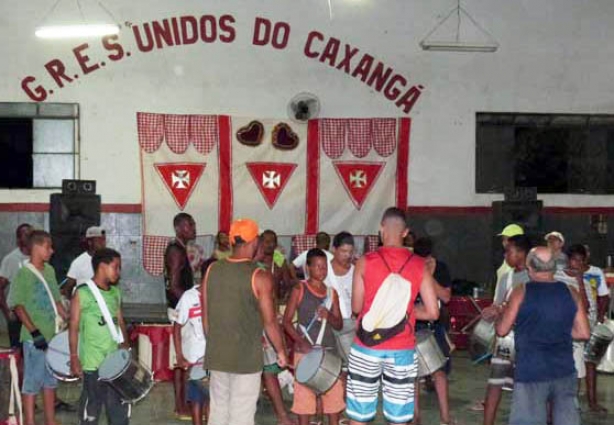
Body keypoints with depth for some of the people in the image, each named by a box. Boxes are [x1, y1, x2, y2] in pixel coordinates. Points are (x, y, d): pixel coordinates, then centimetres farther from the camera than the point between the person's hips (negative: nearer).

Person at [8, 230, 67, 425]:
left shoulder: (49, 270, 9)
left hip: (53, 334, 7)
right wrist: (34, 332, -20)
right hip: (35, 338, -7)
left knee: (51, 380, 15)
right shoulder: (24, 273, -13)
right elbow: (18, 306, -15)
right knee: (32, 381, 1)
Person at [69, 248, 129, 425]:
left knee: (119, 405, 11)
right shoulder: (82, 293, -9)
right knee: (92, 406, 5)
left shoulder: (115, 292, 10)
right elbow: (74, 326, -9)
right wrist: (74, 358, -13)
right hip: (93, 362, -6)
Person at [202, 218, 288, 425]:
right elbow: (270, 321, -12)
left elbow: (205, 316, 8)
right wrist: (281, 351, 2)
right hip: (246, 357, -5)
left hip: (216, 355, 5)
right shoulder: (260, 276, -14)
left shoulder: (212, 270, 1)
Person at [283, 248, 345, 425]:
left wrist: (329, 316, -10)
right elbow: (287, 321, -6)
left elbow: (339, 325, 11)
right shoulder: (299, 290, -3)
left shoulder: (332, 293, 9)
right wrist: (301, 342, -19)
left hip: (329, 350, 4)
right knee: (304, 394, 0)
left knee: (334, 393, 6)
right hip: (305, 350, -4)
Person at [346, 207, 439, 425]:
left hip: (367, 347, -1)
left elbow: (356, 307, 0)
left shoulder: (365, 262, -6)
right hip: (402, 349, 1)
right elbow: (432, 312, -3)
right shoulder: (419, 265, -2)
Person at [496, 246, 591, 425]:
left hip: (531, 372, -4)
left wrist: (502, 312, 19)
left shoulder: (521, 292, -6)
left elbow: (502, 330, 0)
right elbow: (584, 333, 6)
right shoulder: (571, 292, 3)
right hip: (565, 371, 4)